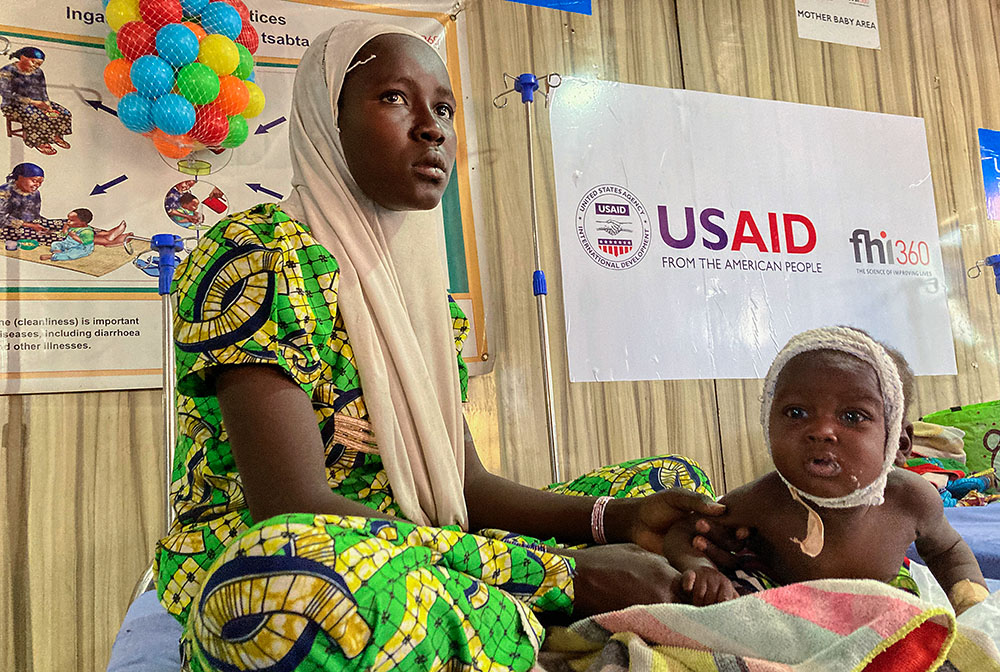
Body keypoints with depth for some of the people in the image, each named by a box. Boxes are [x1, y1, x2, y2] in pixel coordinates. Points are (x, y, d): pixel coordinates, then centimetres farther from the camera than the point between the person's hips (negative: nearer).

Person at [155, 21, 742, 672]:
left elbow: (463, 484, 7)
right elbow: (293, 507, -24)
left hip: (411, 560, 7)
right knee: (291, 576, -44)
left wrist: (618, 519, -11)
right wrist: (564, 572, -25)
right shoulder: (254, 256, -13)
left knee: (674, 480, 7)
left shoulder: (423, 284, 10)